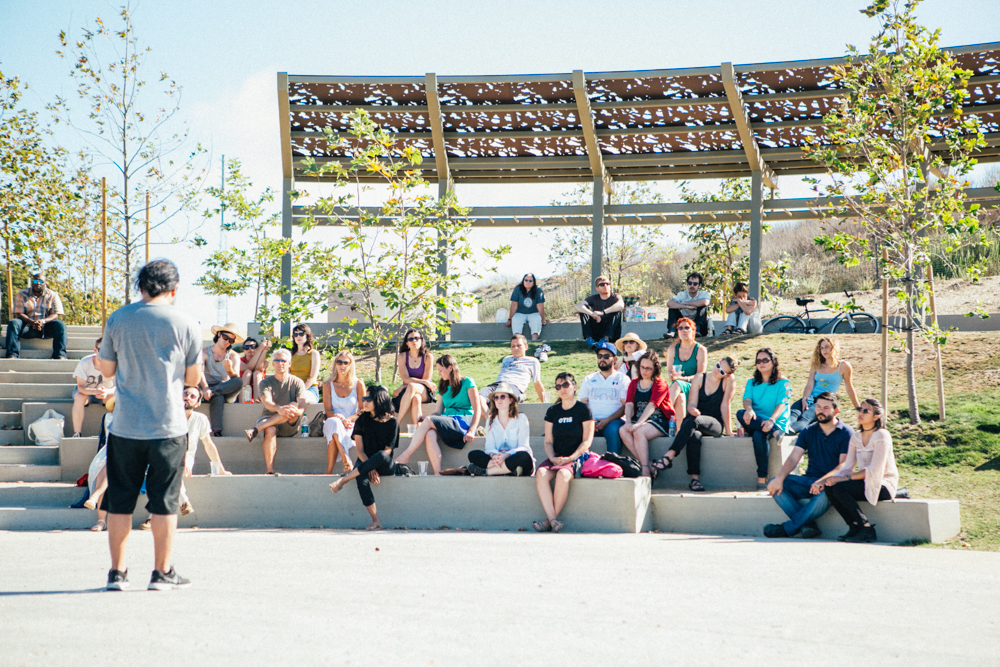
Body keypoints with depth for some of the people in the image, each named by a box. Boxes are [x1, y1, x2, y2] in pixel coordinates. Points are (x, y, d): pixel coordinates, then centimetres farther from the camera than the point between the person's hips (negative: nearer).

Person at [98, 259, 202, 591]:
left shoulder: (118, 319, 1)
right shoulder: (186, 325, -4)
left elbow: (106, 369, 10)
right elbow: (193, 378, 3)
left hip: (125, 426, 2)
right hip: (168, 427, -2)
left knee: (120, 501, 9)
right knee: (164, 502, 6)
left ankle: (117, 572, 13)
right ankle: (162, 572, 10)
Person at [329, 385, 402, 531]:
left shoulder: (392, 422, 1)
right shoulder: (362, 421, 7)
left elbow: (388, 450, -6)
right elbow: (360, 450, 0)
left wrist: (372, 465, -20)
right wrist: (371, 469, -17)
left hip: (386, 465, -1)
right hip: (366, 464, 2)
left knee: (381, 455, -38)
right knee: (361, 479, -35)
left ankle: (343, 480, -31)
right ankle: (376, 521, -35)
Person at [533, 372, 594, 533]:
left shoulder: (583, 409, 3)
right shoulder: (552, 411, 16)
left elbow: (587, 441, -2)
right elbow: (548, 441, 14)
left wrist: (570, 458, -14)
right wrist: (552, 458, -6)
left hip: (577, 458, -4)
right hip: (556, 458, 4)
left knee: (562, 474, -36)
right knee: (541, 473, -29)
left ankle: (550, 520, -27)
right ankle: (553, 520, -36)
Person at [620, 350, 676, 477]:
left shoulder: (660, 384, -1)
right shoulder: (634, 383, 16)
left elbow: (652, 405, -16)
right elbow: (629, 404, 1)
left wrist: (638, 424, -29)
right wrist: (628, 422, -19)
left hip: (659, 421, -5)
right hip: (639, 420, 5)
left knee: (639, 432, -34)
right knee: (623, 431, -27)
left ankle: (646, 471, -36)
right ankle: (646, 464, -30)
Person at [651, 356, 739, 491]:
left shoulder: (729, 381, 0)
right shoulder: (699, 379, 8)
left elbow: (725, 406, -4)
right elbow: (691, 403, 1)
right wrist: (693, 409, -23)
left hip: (715, 424, -2)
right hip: (695, 423, 2)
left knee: (693, 421, -36)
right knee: (694, 436, -36)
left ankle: (667, 459, -44)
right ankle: (695, 478, -43)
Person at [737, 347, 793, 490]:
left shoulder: (783, 382, 6)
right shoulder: (751, 382, 20)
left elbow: (782, 404, -8)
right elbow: (747, 398, 2)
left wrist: (771, 420, -29)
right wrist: (749, 409, -25)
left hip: (776, 422, -4)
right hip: (754, 422, 4)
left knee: (758, 435, -39)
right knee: (740, 414, -33)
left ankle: (762, 478, -38)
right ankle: (775, 432, -39)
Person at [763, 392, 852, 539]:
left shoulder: (846, 433, -2)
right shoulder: (808, 432, 12)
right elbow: (793, 458, 1)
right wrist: (779, 478, -18)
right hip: (809, 481, 5)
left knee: (825, 492, -40)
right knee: (774, 485, -19)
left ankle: (788, 528, -28)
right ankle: (808, 526, -29)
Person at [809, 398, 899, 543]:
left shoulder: (881, 436, -10)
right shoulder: (856, 437, 12)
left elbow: (874, 470, -18)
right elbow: (846, 467, 6)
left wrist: (845, 478, -22)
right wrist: (823, 480, -10)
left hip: (883, 485, -7)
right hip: (865, 484, 7)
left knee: (840, 488, -28)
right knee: (829, 487, -18)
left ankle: (866, 529, -17)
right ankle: (854, 527, -8)